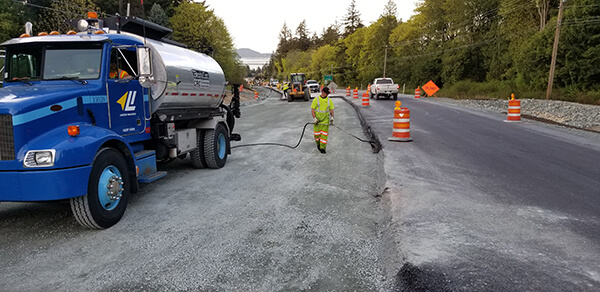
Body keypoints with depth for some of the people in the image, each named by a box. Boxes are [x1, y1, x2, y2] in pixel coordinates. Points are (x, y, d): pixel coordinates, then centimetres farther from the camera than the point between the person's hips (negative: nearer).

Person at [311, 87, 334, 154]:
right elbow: (312, 110, -4)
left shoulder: (329, 100, 3)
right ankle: (318, 144, 34)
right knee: (317, 134, 5)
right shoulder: (316, 100, -5)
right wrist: (314, 118, -13)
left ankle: (322, 148, 3)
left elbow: (331, 110, 8)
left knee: (324, 134, -3)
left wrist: (332, 117, -9)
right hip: (317, 120, -1)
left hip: (325, 120, 1)